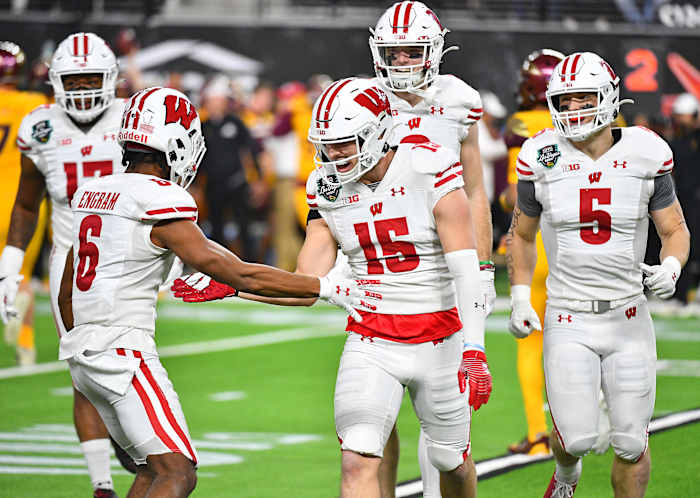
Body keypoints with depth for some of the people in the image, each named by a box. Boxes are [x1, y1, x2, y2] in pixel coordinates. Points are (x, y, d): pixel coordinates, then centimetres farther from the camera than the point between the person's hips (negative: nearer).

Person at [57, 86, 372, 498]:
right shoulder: (161, 205, -13)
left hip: (83, 353, 9)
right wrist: (327, 288, -7)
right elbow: (242, 277, -13)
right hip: (124, 352, -9)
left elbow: (66, 295, 21)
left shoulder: (93, 194, 12)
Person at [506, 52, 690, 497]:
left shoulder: (645, 155, -4)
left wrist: (669, 269, -16)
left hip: (629, 317, 1)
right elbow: (522, 235, 12)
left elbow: (676, 230, 5)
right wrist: (520, 298, 1)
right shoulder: (543, 159, -3)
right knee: (577, 437, -8)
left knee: (631, 443, 1)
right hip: (569, 321, -1)